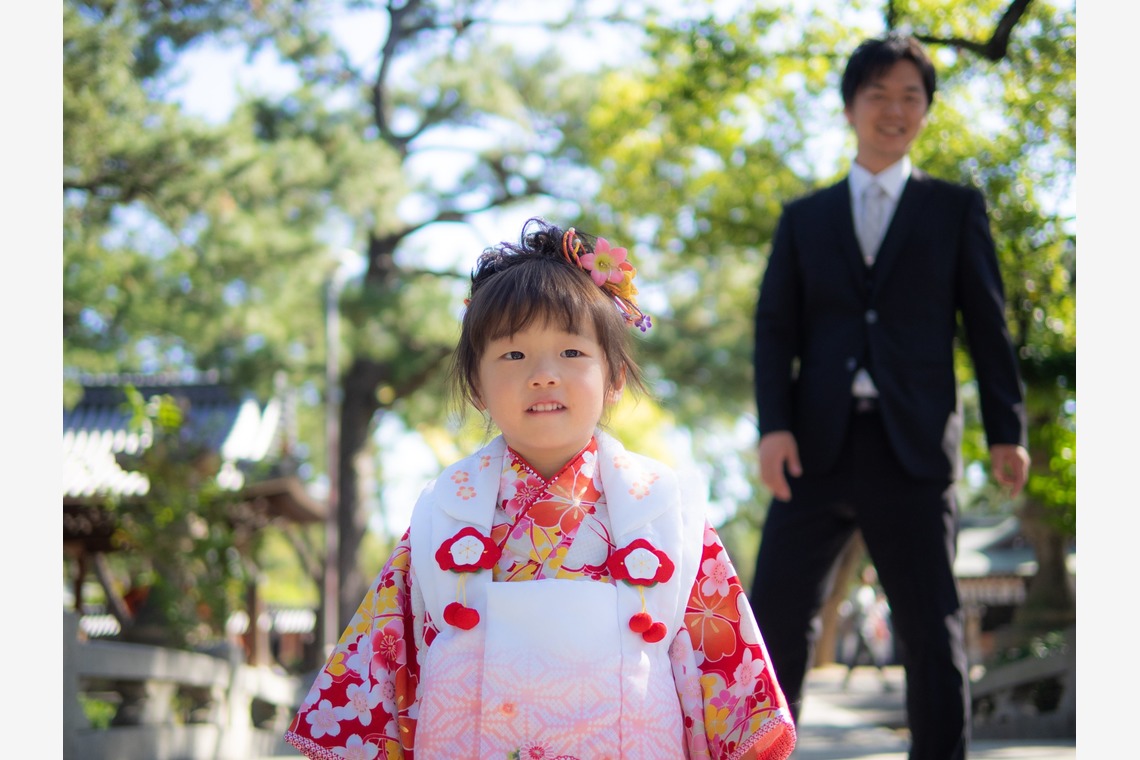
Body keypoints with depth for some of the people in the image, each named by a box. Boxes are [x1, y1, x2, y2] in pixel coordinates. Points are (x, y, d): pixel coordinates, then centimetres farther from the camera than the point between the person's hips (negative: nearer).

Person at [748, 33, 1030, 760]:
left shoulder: (957, 208, 13)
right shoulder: (805, 218, 17)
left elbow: (987, 323, 7)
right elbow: (776, 328, 8)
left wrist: (1006, 429, -3)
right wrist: (774, 426, -7)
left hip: (912, 449, -1)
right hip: (818, 447, 2)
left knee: (933, 633, -1)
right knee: (775, 620, -3)